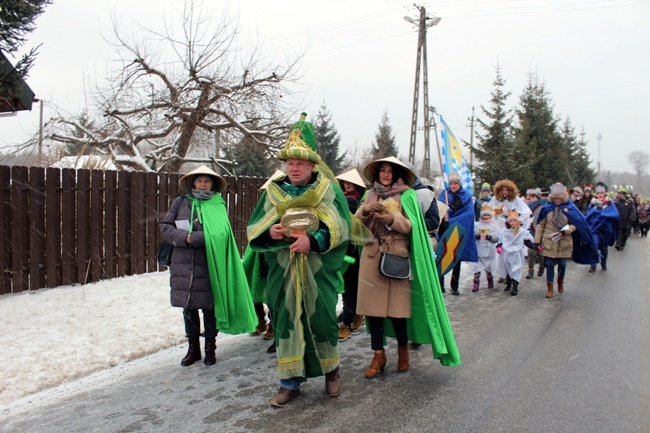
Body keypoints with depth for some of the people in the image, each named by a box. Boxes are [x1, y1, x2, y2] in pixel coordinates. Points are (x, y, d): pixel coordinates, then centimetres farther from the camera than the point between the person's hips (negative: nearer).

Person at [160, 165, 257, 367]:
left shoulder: (219, 205, 1)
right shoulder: (181, 202, 6)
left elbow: (220, 234, -10)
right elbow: (165, 226, 3)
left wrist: (195, 237, -19)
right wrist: (185, 237, -13)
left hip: (209, 266, -2)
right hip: (183, 266, 2)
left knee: (210, 308, 6)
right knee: (188, 308, 12)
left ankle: (210, 348, 23)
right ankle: (193, 348, 28)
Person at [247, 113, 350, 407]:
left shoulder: (328, 191, 0)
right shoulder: (273, 193, 7)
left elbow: (340, 228, -6)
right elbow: (254, 231, 8)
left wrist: (313, 241, -21)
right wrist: (270, 232, -14)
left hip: (318, 271, -2)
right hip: (283, 271, 2)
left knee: (322, 320, 5)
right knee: (285, 322, 5)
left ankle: (331, 370, 32)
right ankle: (290, 383, 19)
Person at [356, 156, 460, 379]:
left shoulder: (406, 195, 1)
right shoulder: (371, 194, 13)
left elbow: (411, 226, -6)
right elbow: (356, 221, 4)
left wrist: (392, 219, -22)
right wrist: (366, 209, -16)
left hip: (396, 258, -3)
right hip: (372, 257, 4)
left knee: (396, 306, -2)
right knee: (372, 304, 2)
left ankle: (403, 348, 22)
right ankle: (378, 354, 13)